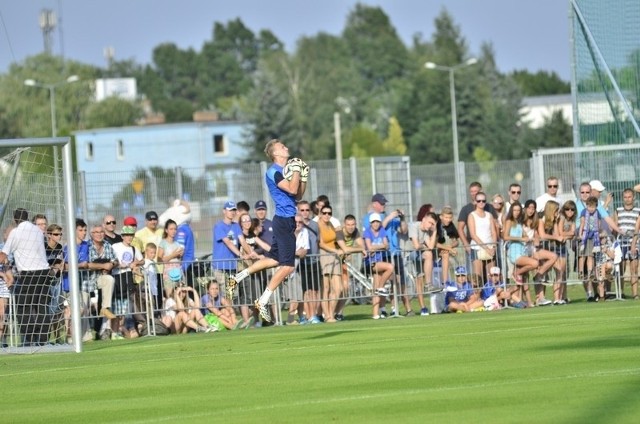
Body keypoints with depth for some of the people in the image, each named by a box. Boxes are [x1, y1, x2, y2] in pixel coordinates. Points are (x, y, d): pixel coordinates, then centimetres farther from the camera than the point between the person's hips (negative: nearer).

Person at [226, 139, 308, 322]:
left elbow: (298, 195, 18)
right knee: (287, 265, -9)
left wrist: (303, 176, 8)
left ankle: (238, 278, 23)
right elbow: (292, 190, -24)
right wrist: (296, 171, -13)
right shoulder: (274, 172, -13)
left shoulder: (285, 170, 15)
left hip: (287, 220, 10)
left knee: (274, 258, 18)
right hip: (284, 220, -10)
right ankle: (262, 302, -5)